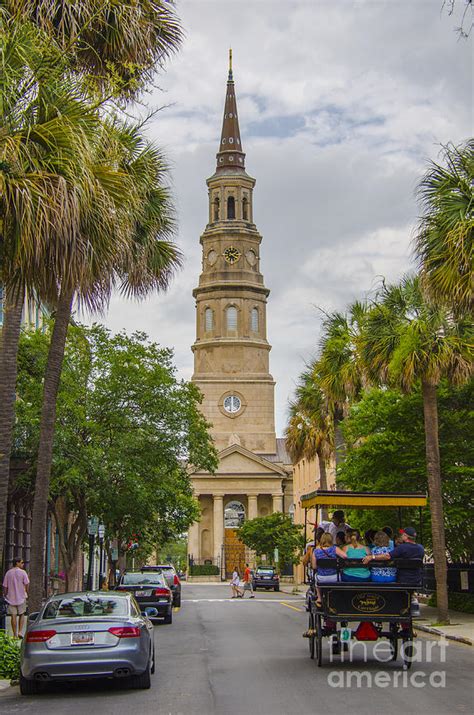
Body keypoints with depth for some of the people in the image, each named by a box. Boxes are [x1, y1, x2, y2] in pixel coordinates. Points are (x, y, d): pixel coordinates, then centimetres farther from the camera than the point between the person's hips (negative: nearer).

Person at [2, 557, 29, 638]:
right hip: (21, 597, -2)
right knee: (21, 615, 12)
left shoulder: (8, 573, 2)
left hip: (11, 598, 2)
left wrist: (5, 596, 14)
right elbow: (27, 584, -9)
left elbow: (5, 586, 2)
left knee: (13, 616, 4)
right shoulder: (22, 572, -7)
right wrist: (26, 593, 6)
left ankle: (15, 635, 5)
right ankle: (20, 631, 0)